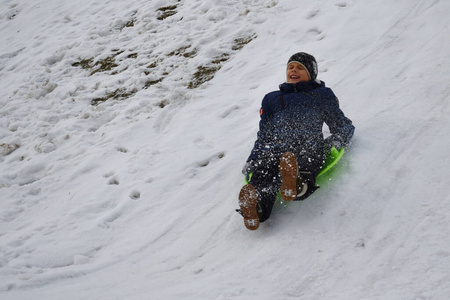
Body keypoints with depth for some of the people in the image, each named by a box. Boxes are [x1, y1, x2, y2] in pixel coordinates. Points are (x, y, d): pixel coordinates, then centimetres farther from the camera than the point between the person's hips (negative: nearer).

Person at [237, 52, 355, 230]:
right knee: (263, 174, -38)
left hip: (309, 150, -2)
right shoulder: (272, 99, 36)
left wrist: (335, 140, 5)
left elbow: (344, 125, 29)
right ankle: (256, 205, -67)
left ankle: (297, 183, -76)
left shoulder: (322, 95, 30)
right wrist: (251, 161, 14)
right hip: (274, 150, 2)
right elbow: (263, 136, 32)